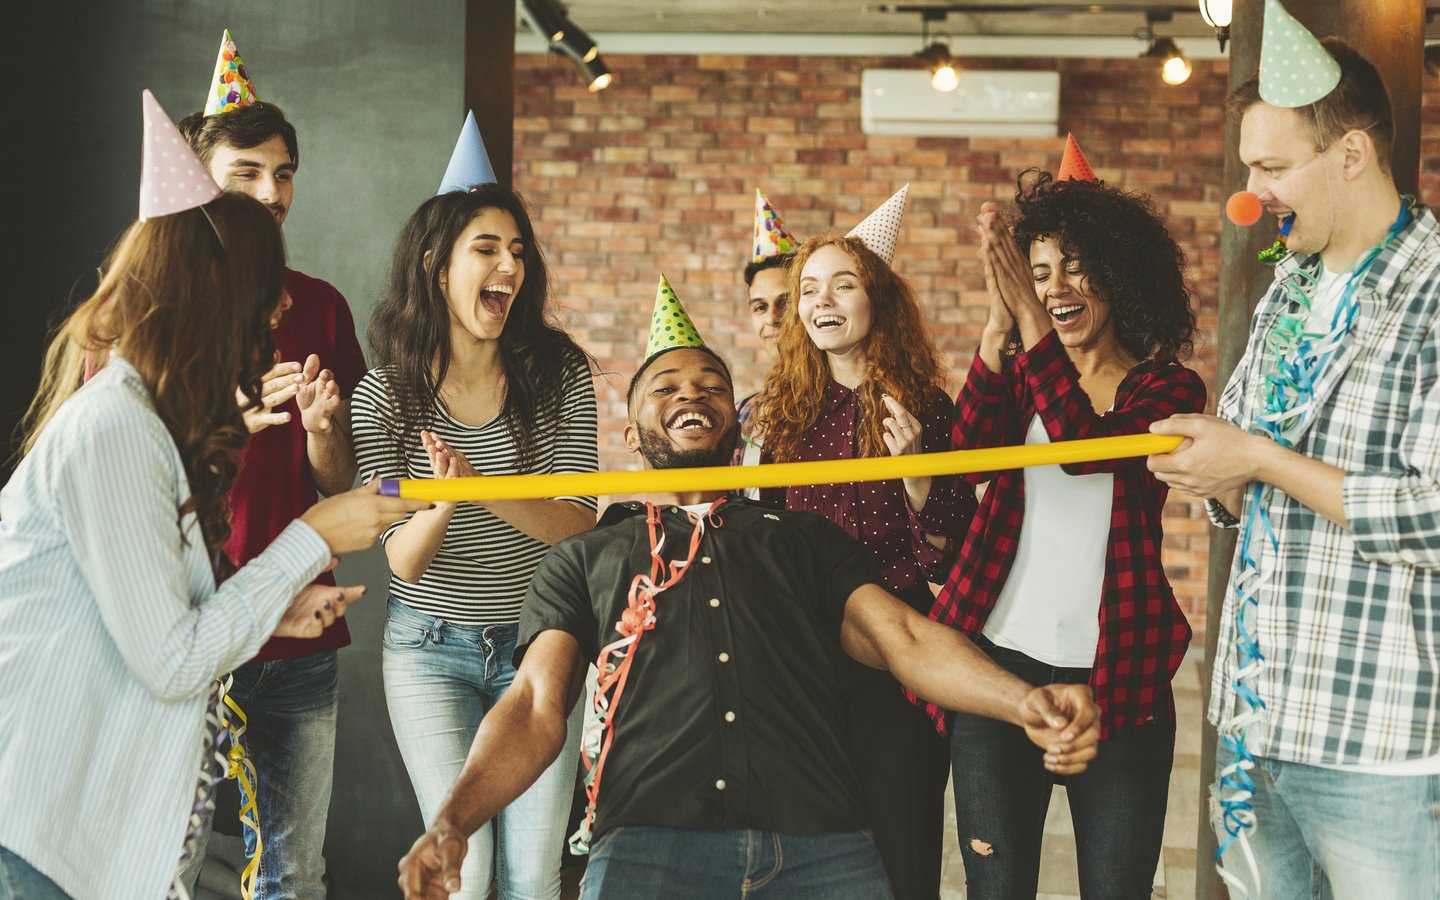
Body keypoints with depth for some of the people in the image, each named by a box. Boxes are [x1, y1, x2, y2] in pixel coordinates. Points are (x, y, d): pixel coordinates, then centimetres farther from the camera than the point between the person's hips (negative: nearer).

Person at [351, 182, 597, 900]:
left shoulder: (558, 374, -6)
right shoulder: (385, 395, -9)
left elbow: (577, 525, -11)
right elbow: (403, 561, -10)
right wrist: (447, 501, -32)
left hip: (538, 640, 1)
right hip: (431, 645, -1)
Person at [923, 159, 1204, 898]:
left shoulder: (1168, 387, 3)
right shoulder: (1019, 373, 11)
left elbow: (1086, 446, -17)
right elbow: (972, 454, -10)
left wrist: (1033, 326, -21)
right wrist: (999, 326, -20)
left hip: (1114, 674, -2)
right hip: (997, 659, 2)